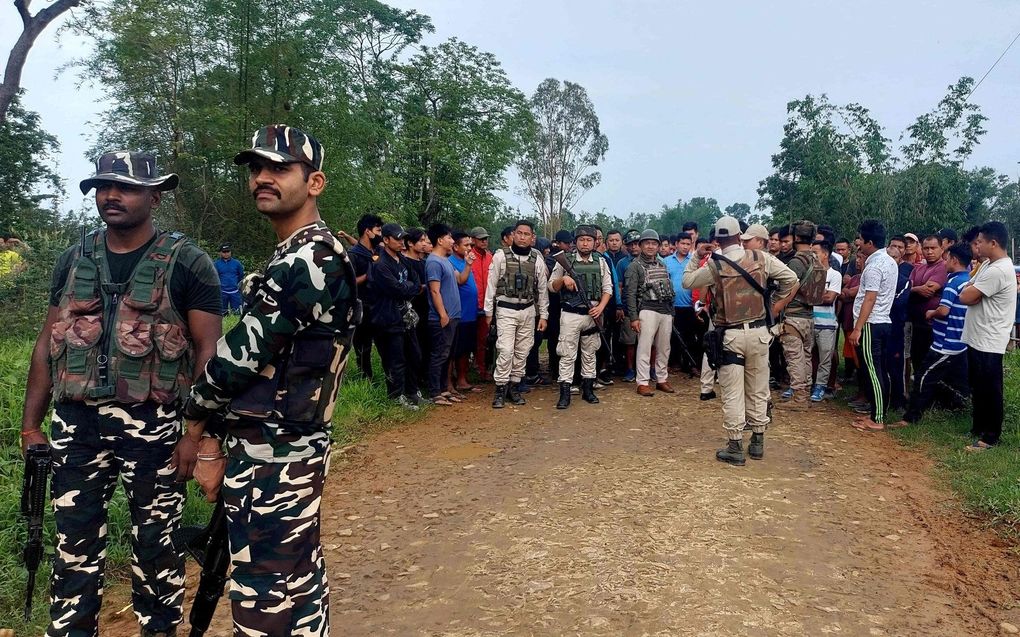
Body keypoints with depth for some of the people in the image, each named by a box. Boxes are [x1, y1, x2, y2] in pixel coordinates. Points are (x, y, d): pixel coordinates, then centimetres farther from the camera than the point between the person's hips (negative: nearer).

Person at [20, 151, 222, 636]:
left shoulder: (187, 263, -5)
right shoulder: (73, 259, 10)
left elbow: (208, 353, -8)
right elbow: (48, 344, 13)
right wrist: (30, 426, 8)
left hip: (154, 424, -4)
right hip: (76, 424, 4)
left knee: (155, 542, 9)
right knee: (74, 541, 11)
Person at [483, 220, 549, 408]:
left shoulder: (537, 259, 3)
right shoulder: (501, 256, -4)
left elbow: (542, 289, 8)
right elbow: (491, 285, -1)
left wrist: (543, 315, 6)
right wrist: (488, 311, -2)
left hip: (528, 310, 3)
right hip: (506, 310, -3)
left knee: (522, 351, 7)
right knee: (506, 350, -10)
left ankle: (514, 386, 19)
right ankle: (501, 389, -1)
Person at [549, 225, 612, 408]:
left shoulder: (601, 261, 7)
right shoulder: (565, 261, 0)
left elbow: (607, 288, 6)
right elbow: (551, 286, 2)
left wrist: (601, 307, -8)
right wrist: (563, 279, -18)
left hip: (593, 314, 3)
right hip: (570, 315, -3)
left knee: (590, 354, 11)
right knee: (567, 355, -3)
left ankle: (588, 389, 21)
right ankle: (565, 394, -1)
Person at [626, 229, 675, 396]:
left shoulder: (662, 264, 17)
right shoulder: (635, 266, -2)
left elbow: (670, 289, 20)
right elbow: (630, 294, -7)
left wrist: (672, 312, 15)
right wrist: (634, 317, -14)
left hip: (666, 311, 6)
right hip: (648, 310, -6)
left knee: (664, 348, 10)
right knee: (644, 347, -7)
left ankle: (662, 379, 20)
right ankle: (642, 382, -3)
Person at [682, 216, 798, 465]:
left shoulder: (713, 266, -8)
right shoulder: (761, 258, -2)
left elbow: (687, 282, 5)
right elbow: (791, 279, 2)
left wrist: (695, 257, 15)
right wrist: (778, 305, 12)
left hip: (730, 336, -2)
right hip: (758, 332, 3)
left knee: (732, 394, 3)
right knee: (758, 390, 14)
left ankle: (736, 448, 6)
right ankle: (757, 442, 23)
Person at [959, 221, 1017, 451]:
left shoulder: (998, 270, -22)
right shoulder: (989, 265, 11)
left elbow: (966, 297, -20)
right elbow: (965, 294, 14)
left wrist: (970, 289, 0)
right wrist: (972, 290, -5)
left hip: (988, 342, -10)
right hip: (977, 338, 10)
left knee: (989, 391, 1)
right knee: (978, 388, 18)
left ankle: (990, 437, 11)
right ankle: (978, 428, 30)